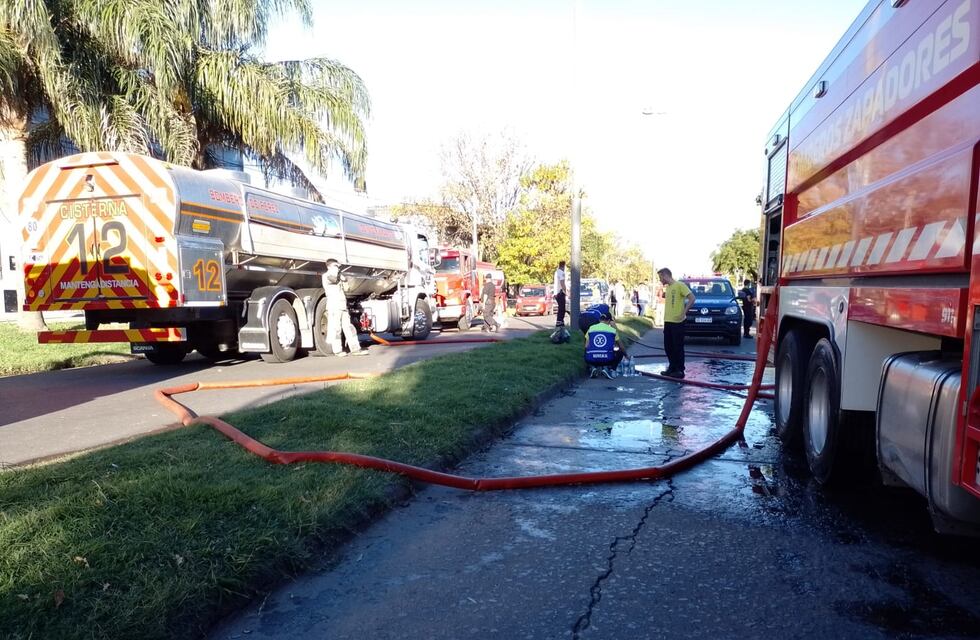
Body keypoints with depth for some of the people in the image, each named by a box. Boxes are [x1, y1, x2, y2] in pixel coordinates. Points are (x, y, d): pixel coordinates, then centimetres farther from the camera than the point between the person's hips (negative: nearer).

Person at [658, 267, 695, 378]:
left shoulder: (680, 285, -10)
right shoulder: (667, 287, 15)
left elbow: (692, 298, -15)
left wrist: (684, 313, -17)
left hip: (677, 322, -8)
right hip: (667, 321, 8)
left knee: (678, 347, -3)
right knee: (668, 346, 12)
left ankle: (680, 370, 4)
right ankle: (672, 368, 23)